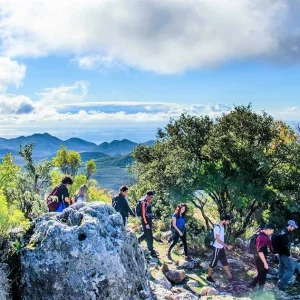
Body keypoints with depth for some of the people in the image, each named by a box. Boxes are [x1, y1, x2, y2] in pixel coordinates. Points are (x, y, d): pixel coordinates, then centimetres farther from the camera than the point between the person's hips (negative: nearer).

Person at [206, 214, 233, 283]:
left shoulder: (222, 226, 5)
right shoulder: (217, 227, -24)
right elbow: (218, 239, -25)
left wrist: (224, 246, 17)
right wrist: (227, 246, -24)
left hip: (221, 248, 9)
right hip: (217, 248, -9)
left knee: (225, 262, 16)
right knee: (213, 262, 4)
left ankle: (230, 276, 26)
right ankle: (209, 277, 19)